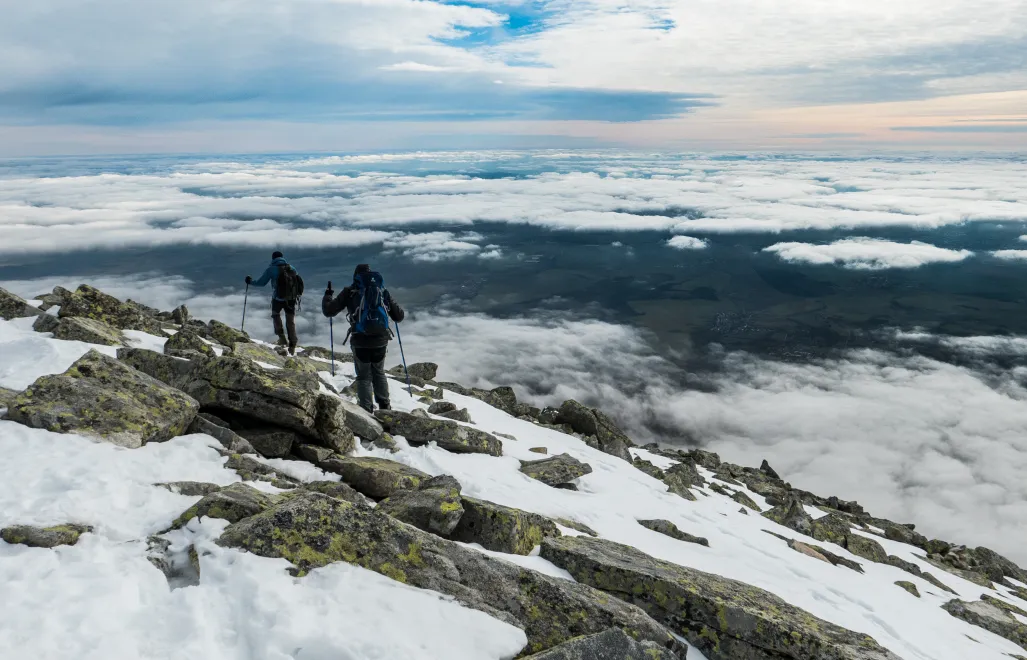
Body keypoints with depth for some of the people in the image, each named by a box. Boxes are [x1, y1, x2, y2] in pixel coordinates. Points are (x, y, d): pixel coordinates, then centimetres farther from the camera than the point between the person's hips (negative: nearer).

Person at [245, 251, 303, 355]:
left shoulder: (272, 269, -6)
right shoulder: (291, 268, 6)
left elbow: (261, 282, -3)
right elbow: (298, 282, 15)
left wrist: (250, 281, 14)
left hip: (278, 299, -3)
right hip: (291, 299, 3)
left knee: (276, 315, 25)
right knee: (290, 322, 13)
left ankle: (282, 337, 10)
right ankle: (292, 346, 11)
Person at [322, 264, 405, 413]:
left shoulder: (350, 291, 2)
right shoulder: (383, 291, 8)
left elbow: (328, 311, 4)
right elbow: (399, 316, 14)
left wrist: (327, 295, 24)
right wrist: (391, 303, 36)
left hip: (360, 341, -2)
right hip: (380, 340, 2)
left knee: (364, 376, 12)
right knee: (379, 373, 22)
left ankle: (367, 410, 6)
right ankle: (384, 407, 24)